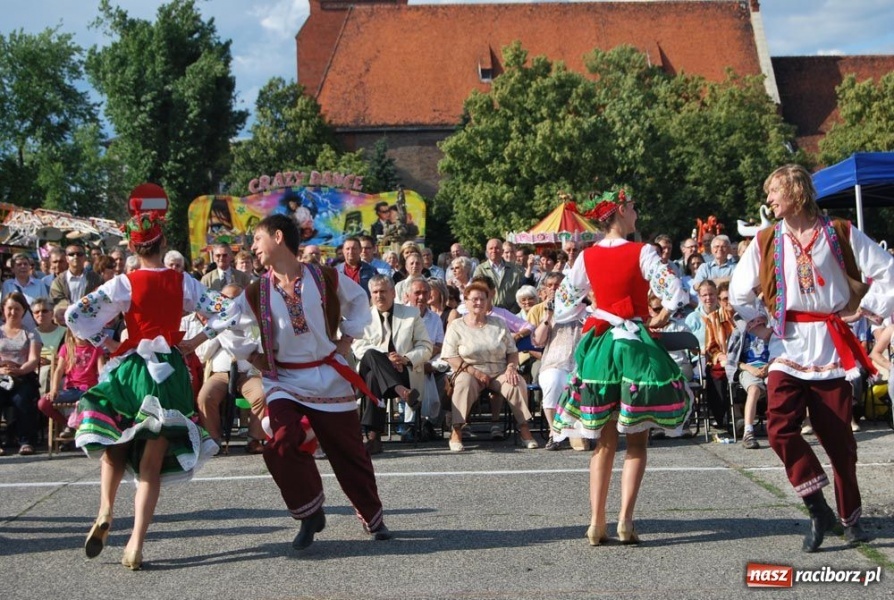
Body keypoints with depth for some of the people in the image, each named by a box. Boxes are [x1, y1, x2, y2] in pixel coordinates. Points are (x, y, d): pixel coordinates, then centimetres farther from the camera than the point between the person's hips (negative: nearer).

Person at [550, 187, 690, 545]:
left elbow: (564, 304, 9)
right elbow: (675, 294, -17)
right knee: (636, 442, 4)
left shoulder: (587, 257, 4)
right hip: (636, 345, -4)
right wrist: (660, 319, -1)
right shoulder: (641, 253, -9)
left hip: (599, 347, 4)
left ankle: (596, 523, 8)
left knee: (605, 442, 11)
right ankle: (625, 520, -5)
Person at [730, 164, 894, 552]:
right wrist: (758, 328, 9)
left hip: (832, 346, -1)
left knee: (838, 436, 4)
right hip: (788, 346, 1)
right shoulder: (765, 241, 6)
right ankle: (818, 509, -7)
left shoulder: (840, 234, 1)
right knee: (780, 427, -18)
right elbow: (739, 293, 16)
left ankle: (850, 516, 21)